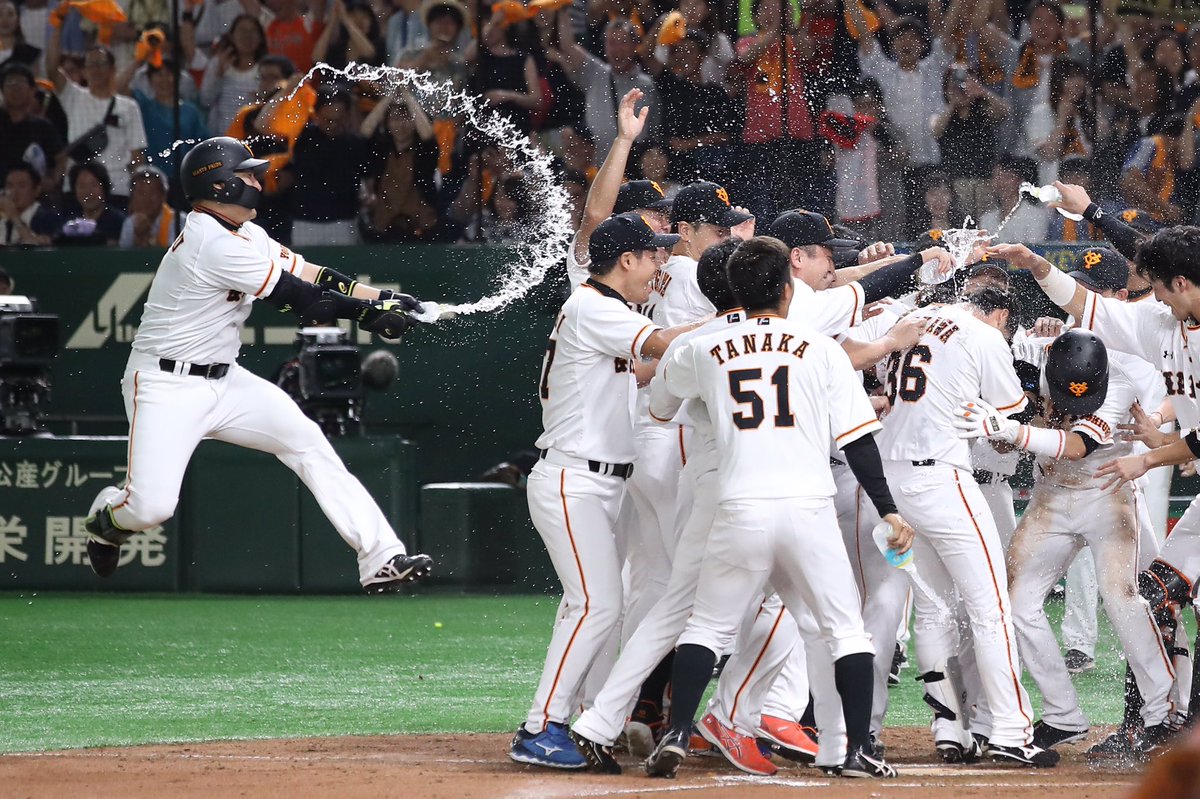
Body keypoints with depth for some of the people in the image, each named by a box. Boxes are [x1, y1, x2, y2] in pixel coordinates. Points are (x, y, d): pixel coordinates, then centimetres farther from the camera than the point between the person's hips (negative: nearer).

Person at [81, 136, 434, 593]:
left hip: (222, 381, 9)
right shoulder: (216, 245, -22)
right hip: (166, 388, -9)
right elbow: (299, 299, -19)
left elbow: (311, 275, 6)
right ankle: (107, 516, 19)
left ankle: (381, 559, -9)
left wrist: (385, 299, -4)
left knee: (308, 441, -6)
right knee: (151, 508, -20)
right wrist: (371, 314, -13)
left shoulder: (243, 234, 8)